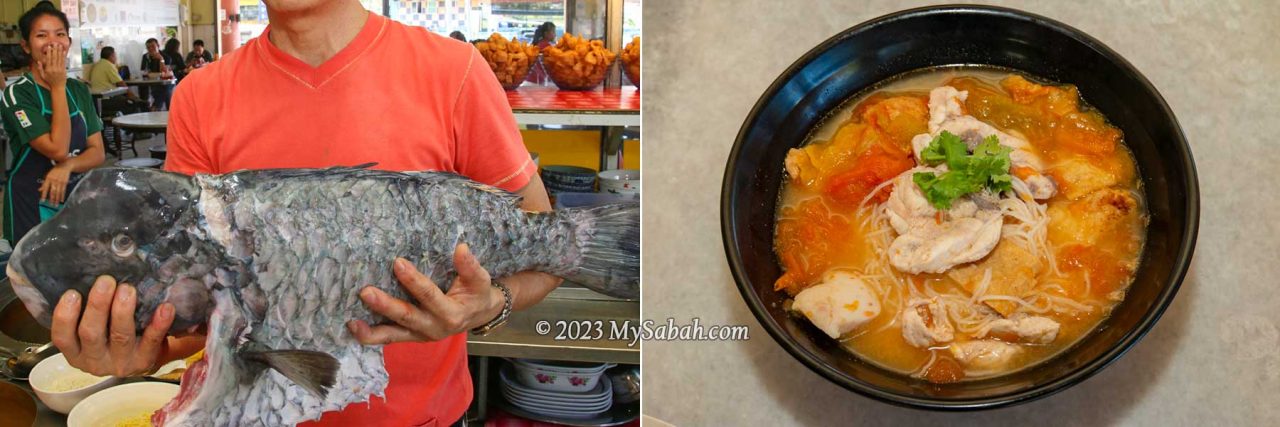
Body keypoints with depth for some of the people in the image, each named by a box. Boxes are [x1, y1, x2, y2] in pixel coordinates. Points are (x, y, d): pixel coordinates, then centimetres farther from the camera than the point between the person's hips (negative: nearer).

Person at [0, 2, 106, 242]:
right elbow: (58, 149, -23)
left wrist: (68, 166, -20)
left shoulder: (80, 90, 4)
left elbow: (97, 153, 1)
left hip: (77, 199, 5)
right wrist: (58, 87, -17)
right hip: (33, 206, -5)